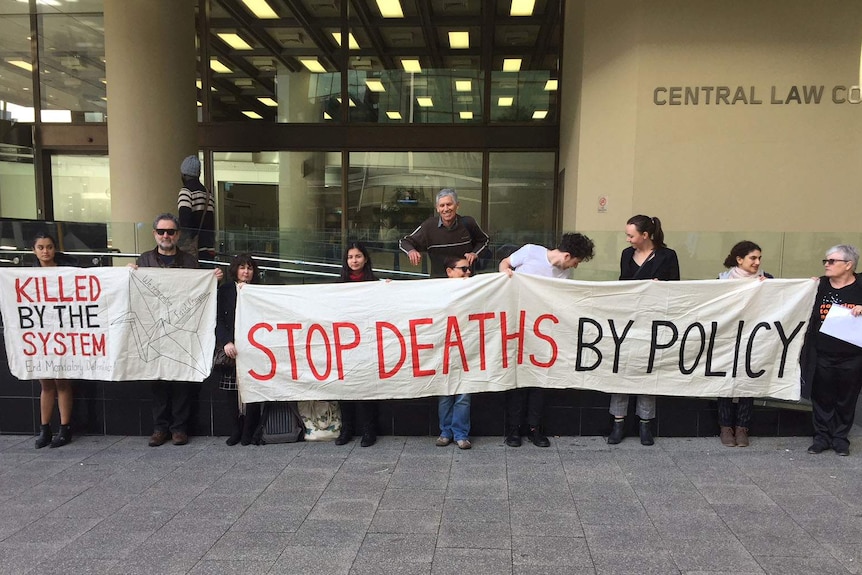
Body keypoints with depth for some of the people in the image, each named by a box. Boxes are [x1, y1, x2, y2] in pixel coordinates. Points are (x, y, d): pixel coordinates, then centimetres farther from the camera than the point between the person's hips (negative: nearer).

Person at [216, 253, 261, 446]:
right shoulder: (225, 290, 9)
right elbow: (219, 320, 0)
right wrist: (226, 342, -11)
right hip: (231, 347, 1)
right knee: (233, 390, 2)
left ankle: (249, 431, 8)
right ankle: (236, 429, 14)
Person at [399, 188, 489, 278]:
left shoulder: (468, 223, 1)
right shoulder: (428, 226, -5)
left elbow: (484, 240, 21)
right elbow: (404, 242, 2)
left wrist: (475, 253, 2)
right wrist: (411, 251, -20)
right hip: (438, 280, -1)